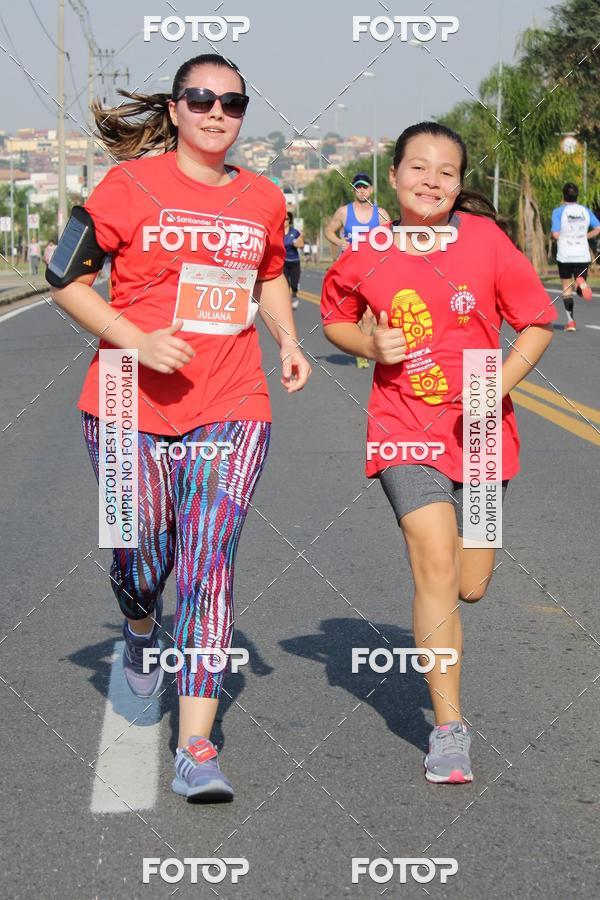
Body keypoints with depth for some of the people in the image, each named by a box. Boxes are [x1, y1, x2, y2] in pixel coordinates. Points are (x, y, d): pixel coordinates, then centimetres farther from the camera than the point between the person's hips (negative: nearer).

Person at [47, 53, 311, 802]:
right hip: (132, 405, -1)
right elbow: (67, 281, -3)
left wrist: (287, 341, 9)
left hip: (230, 408, 2)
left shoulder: (263, 200, 9)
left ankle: (196, 748, -12)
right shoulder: (131, 186, -4)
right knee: (143, 555, 8)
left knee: (208, 563, -10)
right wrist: (136, 340, -16)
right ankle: (141, 630, 47)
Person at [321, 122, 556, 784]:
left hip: (478, 430, 2)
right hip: (406, 428, -1)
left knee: (470, 585, 9)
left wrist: (498, 386, -15)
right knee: (435, 567, -16)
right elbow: (334, 317, 14)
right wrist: (370, 345, -7)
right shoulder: (368, 256, -5)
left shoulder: (485, 240, -7)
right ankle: (448, 728, -8)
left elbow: (538, 322, -1)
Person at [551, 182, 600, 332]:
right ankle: (581, 283, -29)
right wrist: (584, 236, 14)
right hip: (583, 256, 2)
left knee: (567, 288, 11)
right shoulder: (585, 210, 6)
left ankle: (570, 320, 1)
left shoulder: (559, 211, -6)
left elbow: (555, 234, -13)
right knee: (582, 291, 8)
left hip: (565, 256, -2)